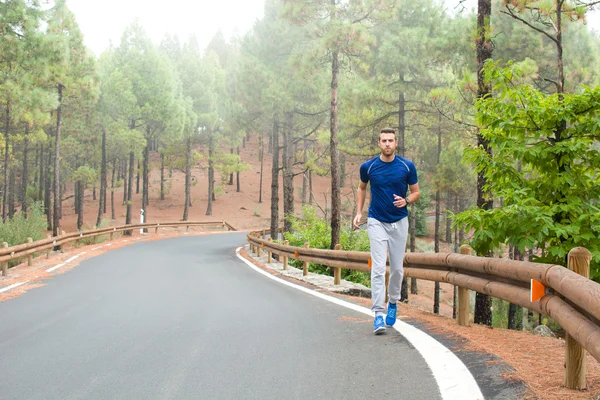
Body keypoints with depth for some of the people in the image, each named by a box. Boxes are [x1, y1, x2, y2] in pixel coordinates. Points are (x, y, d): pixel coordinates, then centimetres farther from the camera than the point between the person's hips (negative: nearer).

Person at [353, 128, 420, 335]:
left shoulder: (407, 166, -5)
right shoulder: (368, 166, -4)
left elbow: (416, 192, 5)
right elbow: (362, 187, 16)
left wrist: (405, 201, -17)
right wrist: (359, 212, 8)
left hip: (399, 222, 1)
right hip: (377, 222, -1)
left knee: (397, 267, 10)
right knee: (378, 267, -12)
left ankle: (393, 303, 34)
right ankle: (378, 314, -14)